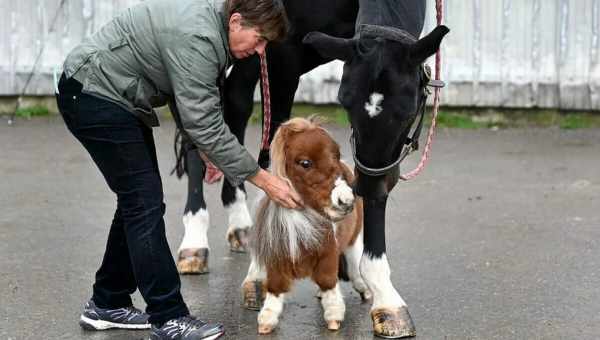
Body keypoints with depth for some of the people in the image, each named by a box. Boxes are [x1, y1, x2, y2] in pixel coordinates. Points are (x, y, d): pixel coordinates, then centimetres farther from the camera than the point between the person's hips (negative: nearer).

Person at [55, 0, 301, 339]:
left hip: (116, 97, 10)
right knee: (145, 203, -11)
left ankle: (108, 304, 23)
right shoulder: (196, 38, -27)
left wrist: (204, 151, 5)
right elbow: (205, 124, -26)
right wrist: (262, 178, -21)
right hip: (94, 94, -10)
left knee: (138, 201, 13)